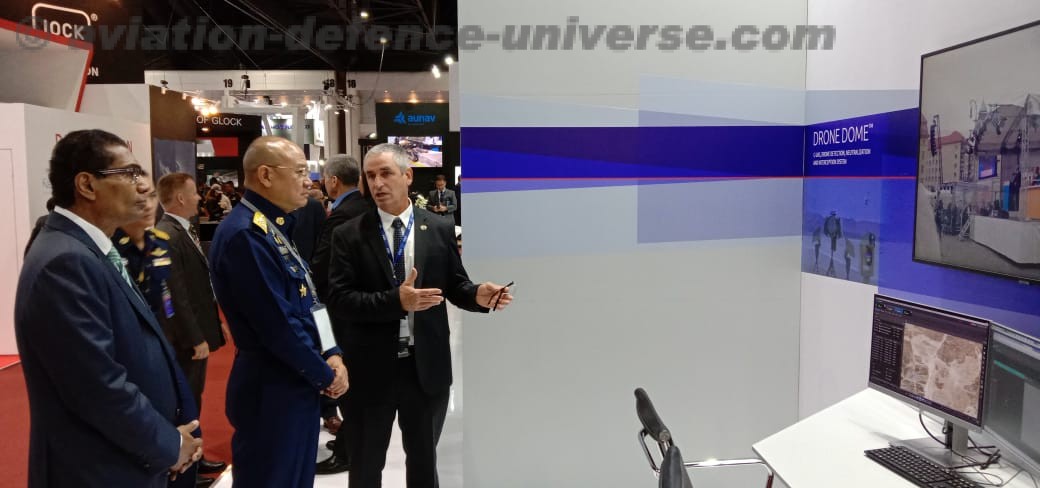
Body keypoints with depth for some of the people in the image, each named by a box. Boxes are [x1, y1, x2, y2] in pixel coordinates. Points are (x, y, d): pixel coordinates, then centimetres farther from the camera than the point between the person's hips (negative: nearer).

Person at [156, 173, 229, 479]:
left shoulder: (186, 230, 9)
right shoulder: (167, 237, -21)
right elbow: (176, 296, -24)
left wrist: (209, 326, 16)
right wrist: (195, 338, -21)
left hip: (197, 331, 9)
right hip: (186, 338, -9)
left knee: (192, 399, 19)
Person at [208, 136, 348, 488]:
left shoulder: (275, 228, 10)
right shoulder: (245, 233, -21)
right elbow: (278, 325, -24)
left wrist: (330, 354, 1)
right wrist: (325, 375, -11)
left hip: (298, 384, 9)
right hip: (272, 392, -9)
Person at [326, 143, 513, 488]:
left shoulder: (440, 230, -1)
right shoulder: (348, 235, -6)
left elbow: (454, 285, 4)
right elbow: (338, 300, -13)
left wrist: (478, 295, -19)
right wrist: (396, 300, -27)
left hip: (427, 366, 1)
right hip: (369, 369, -1)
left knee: (424, 460, 22)